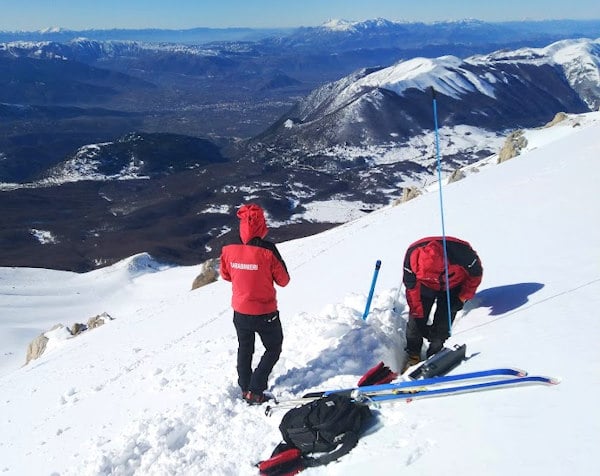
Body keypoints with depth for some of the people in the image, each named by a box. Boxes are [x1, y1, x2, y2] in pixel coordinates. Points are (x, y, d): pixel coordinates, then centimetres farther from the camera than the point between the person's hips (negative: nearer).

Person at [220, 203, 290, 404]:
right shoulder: (267, 251, -24)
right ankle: (255, 392, 11)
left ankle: (245, 388, 36)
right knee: (273, 349, 18)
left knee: (245, 349, 25)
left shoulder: (228, 250, -14)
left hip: (240, 311, 4)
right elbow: (283, 280, -13)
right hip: (265, 312, -4)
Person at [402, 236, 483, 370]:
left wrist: (463, 297, -14)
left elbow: (476, 273, -14)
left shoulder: (462, 253, -38)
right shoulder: (413, 255, -34)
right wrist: (418, 315, -15)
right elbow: (411, 288, -19)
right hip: (425, 286, 1)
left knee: (443, 324, -11)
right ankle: (413, 355, 5)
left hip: (453, 286, -1)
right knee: (416, 317, -10)